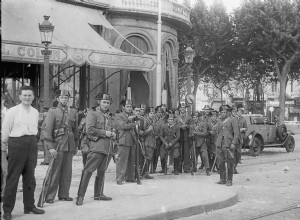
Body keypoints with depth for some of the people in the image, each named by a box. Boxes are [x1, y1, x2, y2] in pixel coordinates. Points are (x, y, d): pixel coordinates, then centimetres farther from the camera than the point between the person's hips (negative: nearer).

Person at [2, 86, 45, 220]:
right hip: (16, 143, -5)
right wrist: (4, 142, 9)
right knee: (13, 177, -2)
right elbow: (5, 129, 0)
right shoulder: (12, 111, -6)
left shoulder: (35, 112, 10)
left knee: (30, 177, 12)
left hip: (32, 143, 5)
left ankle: (29, 206, 23)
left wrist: (32, 141, 13)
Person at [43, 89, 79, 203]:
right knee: (54, 171, -3)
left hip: (70, 145, 5)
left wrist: (76, 146, 16)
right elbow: (47, 130, -9)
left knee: (67, 171, 8)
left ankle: (64, 195, 18)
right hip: (57, 144, -5)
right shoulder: (52, 112, -3)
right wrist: (50, 147, -17)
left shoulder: (73, 112, 11)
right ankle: (50, 196, 2)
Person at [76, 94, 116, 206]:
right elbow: (89, 130, -14)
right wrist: (104, 133, -14)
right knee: (88, 171, -11)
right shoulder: (92, 114, -3)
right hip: (97, 147, -8)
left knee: (102, 171, 13)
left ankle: (98, 194, 22)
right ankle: (80, 196, -11)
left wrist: (113, 134, 7)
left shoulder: (108, 116, 20)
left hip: (108, 148, 8)